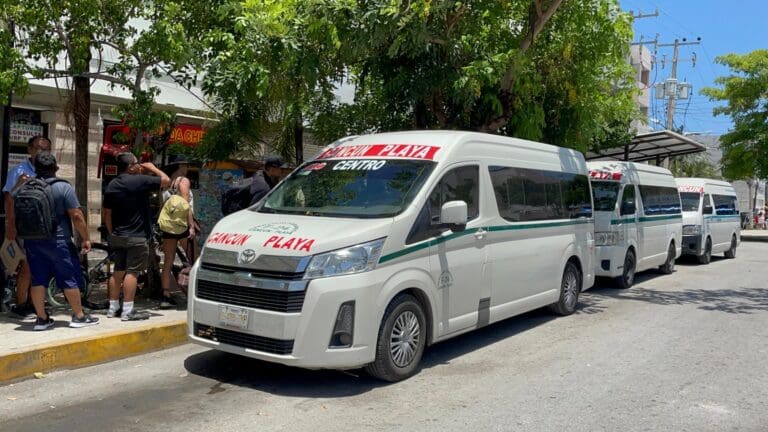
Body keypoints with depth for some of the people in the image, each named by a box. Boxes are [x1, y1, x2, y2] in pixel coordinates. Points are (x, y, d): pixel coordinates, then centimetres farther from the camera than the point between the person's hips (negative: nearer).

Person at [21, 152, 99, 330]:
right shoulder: (63, 187, -11)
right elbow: (76, 215, -14)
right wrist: (85, 238, -7)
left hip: (32, 241, 5)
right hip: (57, 241, -5)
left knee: (38, 280, 9)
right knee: (69, 279, 4)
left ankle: (42, 318, 14)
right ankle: (79, 316, 11)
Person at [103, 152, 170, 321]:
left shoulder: (111, 185, 10)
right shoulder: (140, 181, -13)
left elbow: (107, 214, 13)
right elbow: (166, 181, -9)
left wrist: (112, 233, 20)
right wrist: (152, 168, 5)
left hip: (117, 236, 8)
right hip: (136, 237, -7)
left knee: (118, 271, 14)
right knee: (132, 272, -5)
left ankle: (113, 308, 19)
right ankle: (128, 310, -5)